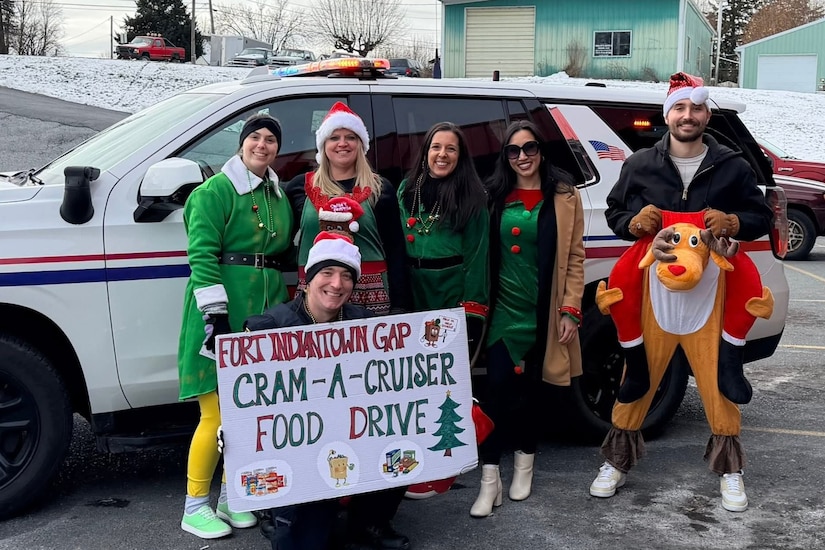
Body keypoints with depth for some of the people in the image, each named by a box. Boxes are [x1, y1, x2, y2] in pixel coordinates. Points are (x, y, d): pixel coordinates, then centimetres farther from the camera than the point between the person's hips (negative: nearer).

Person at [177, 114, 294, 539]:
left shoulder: (279, 196, 16)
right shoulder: (215, 192, -6)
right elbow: (202, 256, -13)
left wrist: (283, 308, 16)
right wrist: (216, 315, -19)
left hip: (266, 313, 7)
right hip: (224, 312, -7)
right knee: (218, 414, -6)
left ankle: (230, 498, 24)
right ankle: (195, 509, 8)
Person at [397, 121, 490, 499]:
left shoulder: (471, 197, 0)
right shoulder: (407, 191, 12)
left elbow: (477, 252, -5)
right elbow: (396, 244, 10)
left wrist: (472, 304, -12)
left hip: (456, 294, -4)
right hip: (416, 294, 4)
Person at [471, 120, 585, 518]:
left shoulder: (565, 196, 0)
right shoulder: (496, 196, 6)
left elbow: (575, 257, -2)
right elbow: (483, 254, 8)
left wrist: (570, 310, -7)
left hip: (545, 310, -1)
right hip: (504, 306, 1)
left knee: (529, 388, 11)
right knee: (498, 389, -5)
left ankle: (524, 465, 29)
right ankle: (490, 481, 0)